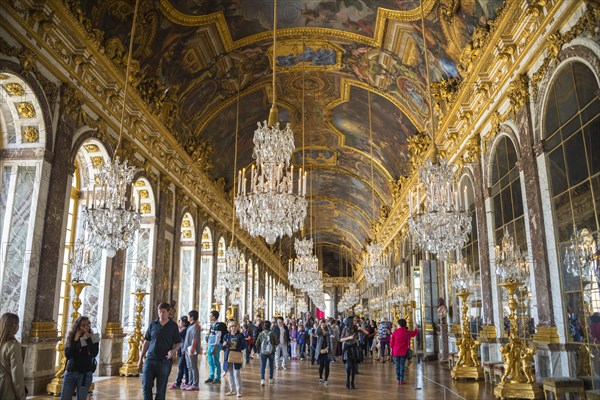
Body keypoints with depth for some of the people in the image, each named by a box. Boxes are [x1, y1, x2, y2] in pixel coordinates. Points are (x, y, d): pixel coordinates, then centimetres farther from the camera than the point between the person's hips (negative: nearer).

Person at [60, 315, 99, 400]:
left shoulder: (93, 339, -3)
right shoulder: (71, 338, 3)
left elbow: (94, 354, -17)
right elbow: (67, 355, -8)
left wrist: (88, 339, -18)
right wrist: (75, 340, -13)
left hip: (85, 374, -2)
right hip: (70, 373, 2)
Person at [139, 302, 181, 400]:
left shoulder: (173, 326, 0)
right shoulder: (153, 324, 5)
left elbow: (178, 343, 4)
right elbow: (147, 342, 10)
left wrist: (173, 351, -17)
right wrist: (141, 358, 8)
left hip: (165, 361, -2)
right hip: (150, 359, 2)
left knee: (161, 389, 5)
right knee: (146, 386, -2)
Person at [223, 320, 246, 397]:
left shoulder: (240, 335, -2)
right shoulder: (227, 336, 7)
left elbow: (244, 346, -5)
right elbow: (223, 347, 10)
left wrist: (235, 348, -16)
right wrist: (224, 345, -13)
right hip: (228, 356, 4)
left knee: (236, 374, -7)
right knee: (230, 374, 11)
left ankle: (239, 391, 0)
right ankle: (232, 390, 23)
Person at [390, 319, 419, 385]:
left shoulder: (395, 332, -5)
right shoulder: (407, 332, -3)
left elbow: (391, 342, -1)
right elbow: (414, 333, 17)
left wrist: (392, 349, 15)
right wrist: (416, 329, 36)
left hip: (396, 351, 0)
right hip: (403, 352, 0)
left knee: (397, 366, 8)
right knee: (402, 366, 5)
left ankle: (398, 380, 11)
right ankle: (401, 380, 5)